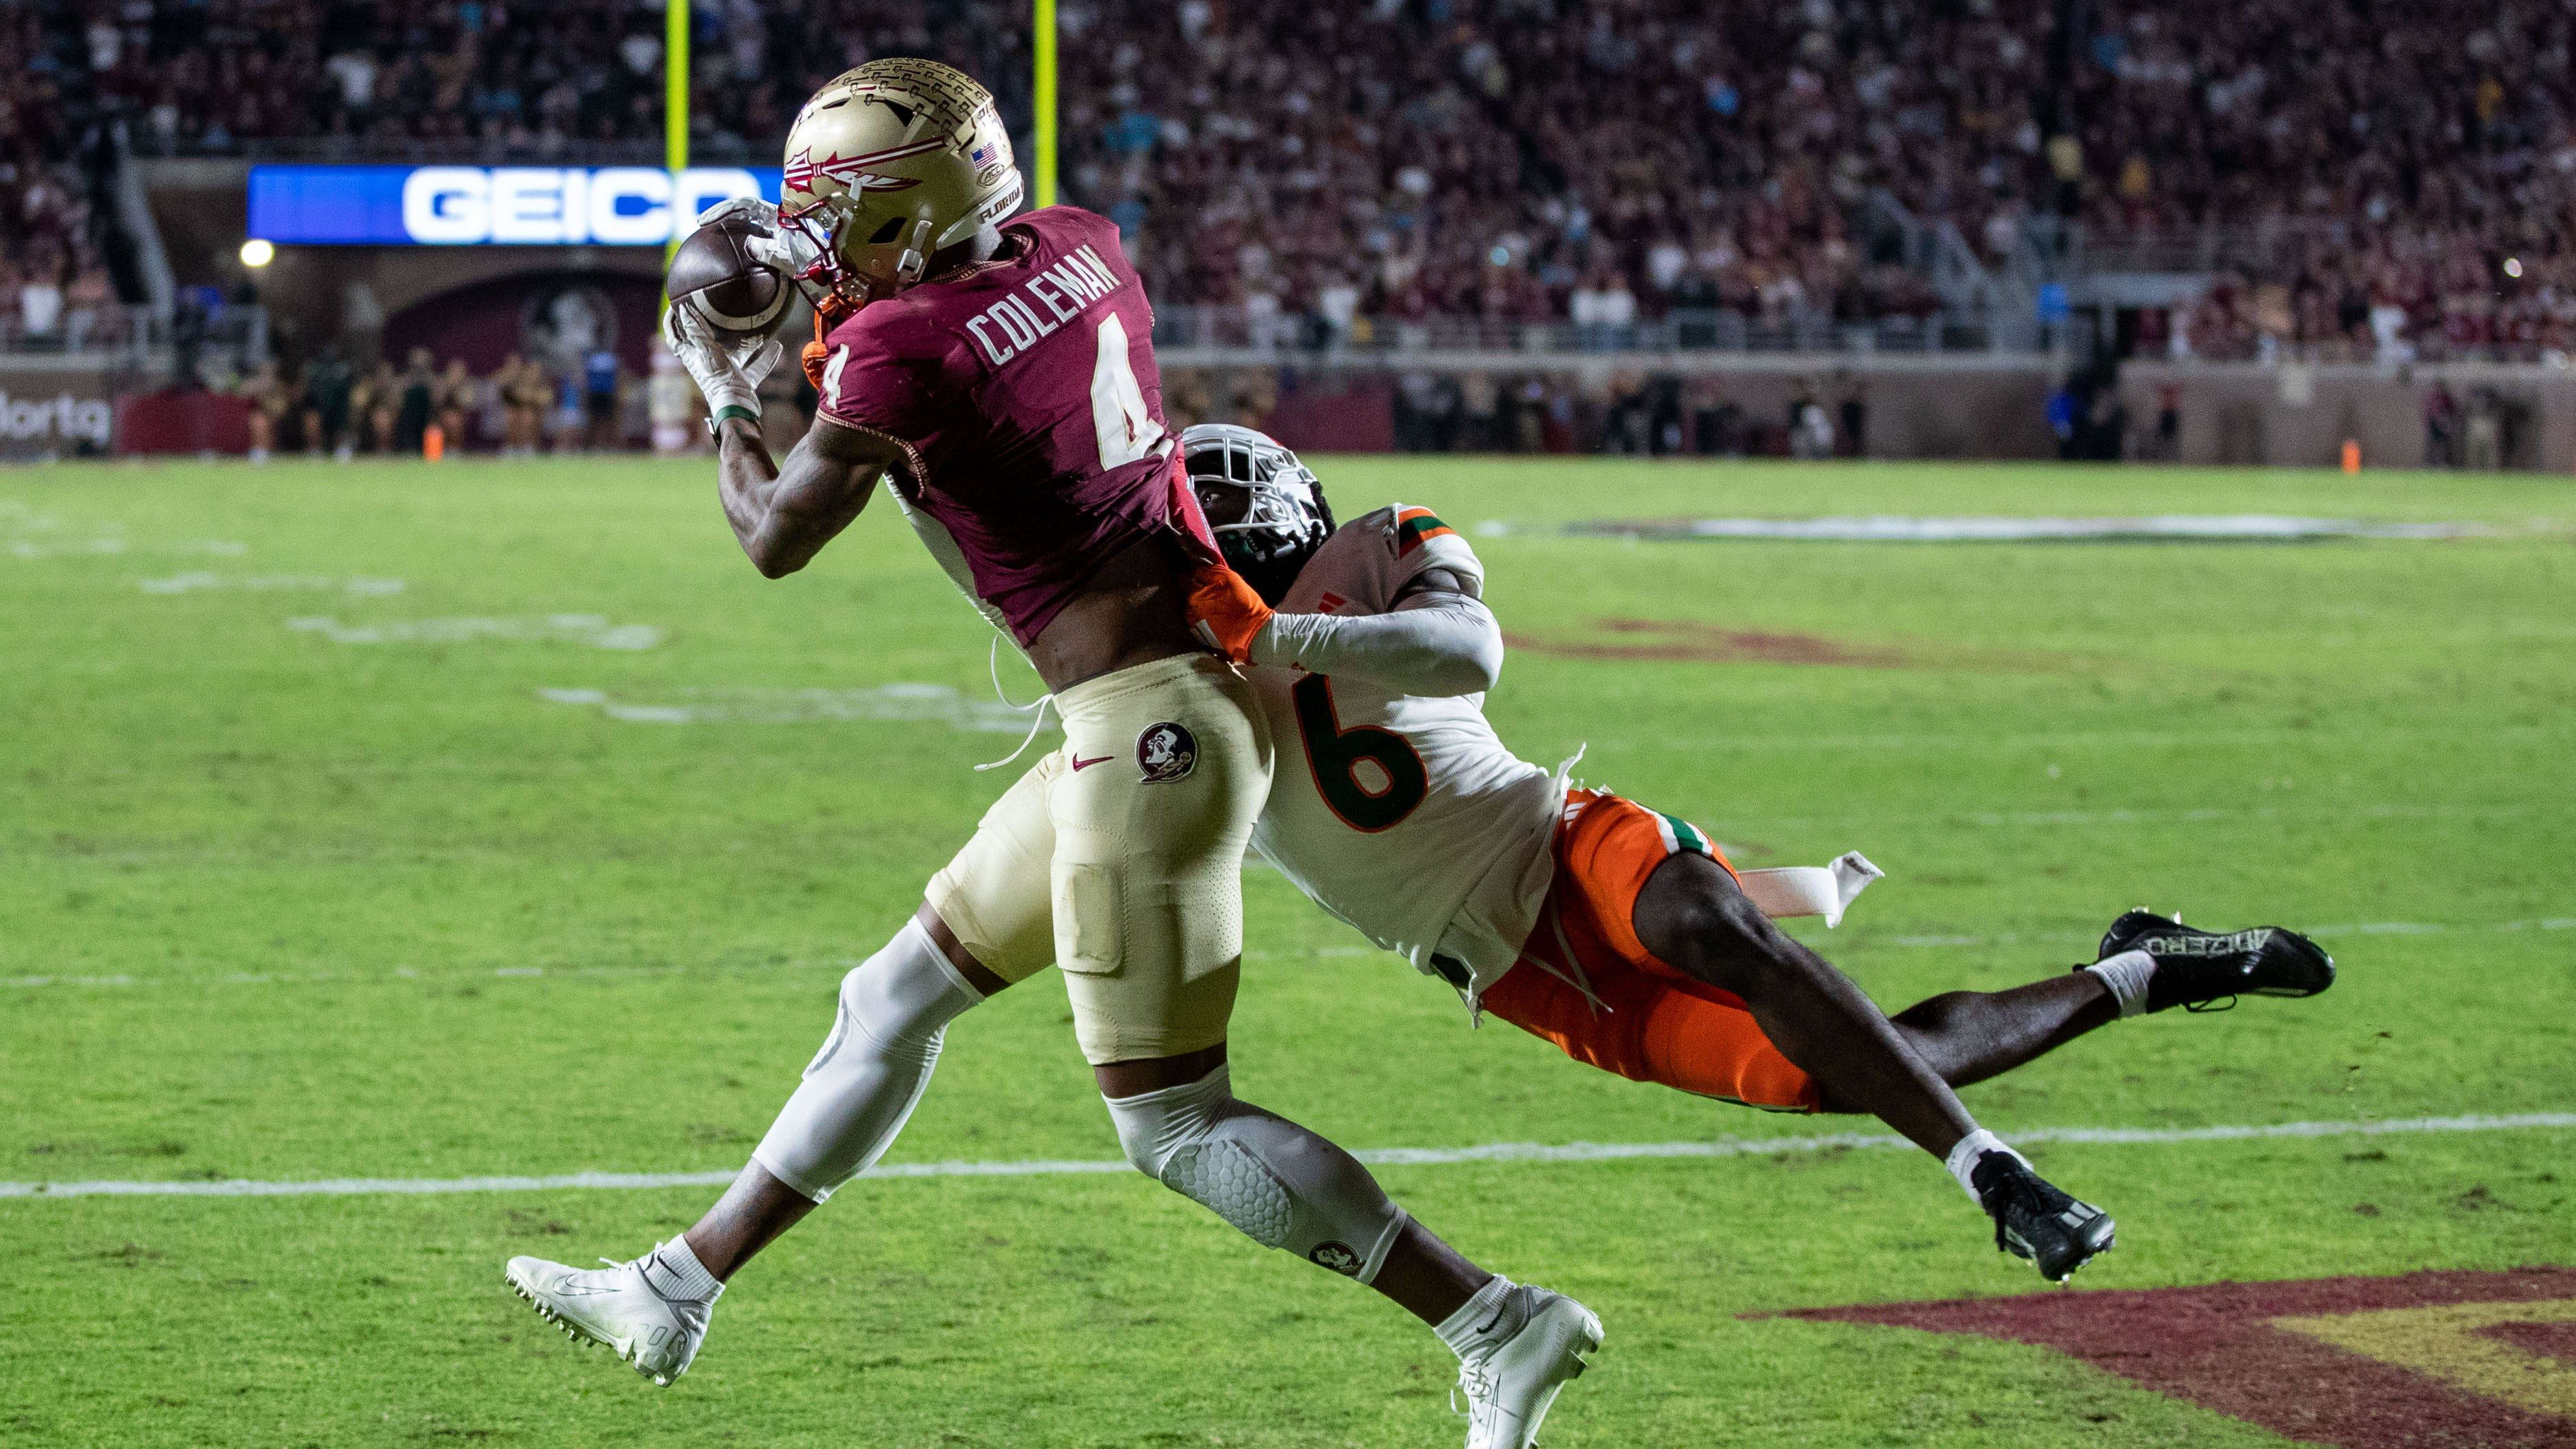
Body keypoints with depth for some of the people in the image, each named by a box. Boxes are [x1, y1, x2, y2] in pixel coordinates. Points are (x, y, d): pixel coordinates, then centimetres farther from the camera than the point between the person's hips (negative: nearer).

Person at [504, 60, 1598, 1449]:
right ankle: (673, 1295, 29)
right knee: (894, 1000, 18)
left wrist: (725, 397, 15)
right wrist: (820, 265, 28)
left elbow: (776, 539, -2)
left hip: (1147, 733, -10)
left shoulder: (902, 347, -16)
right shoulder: (1080, 247, 5)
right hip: (1171, 707, 10)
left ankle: (1498, 1327, -2)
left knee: (1176, 1127, -2)